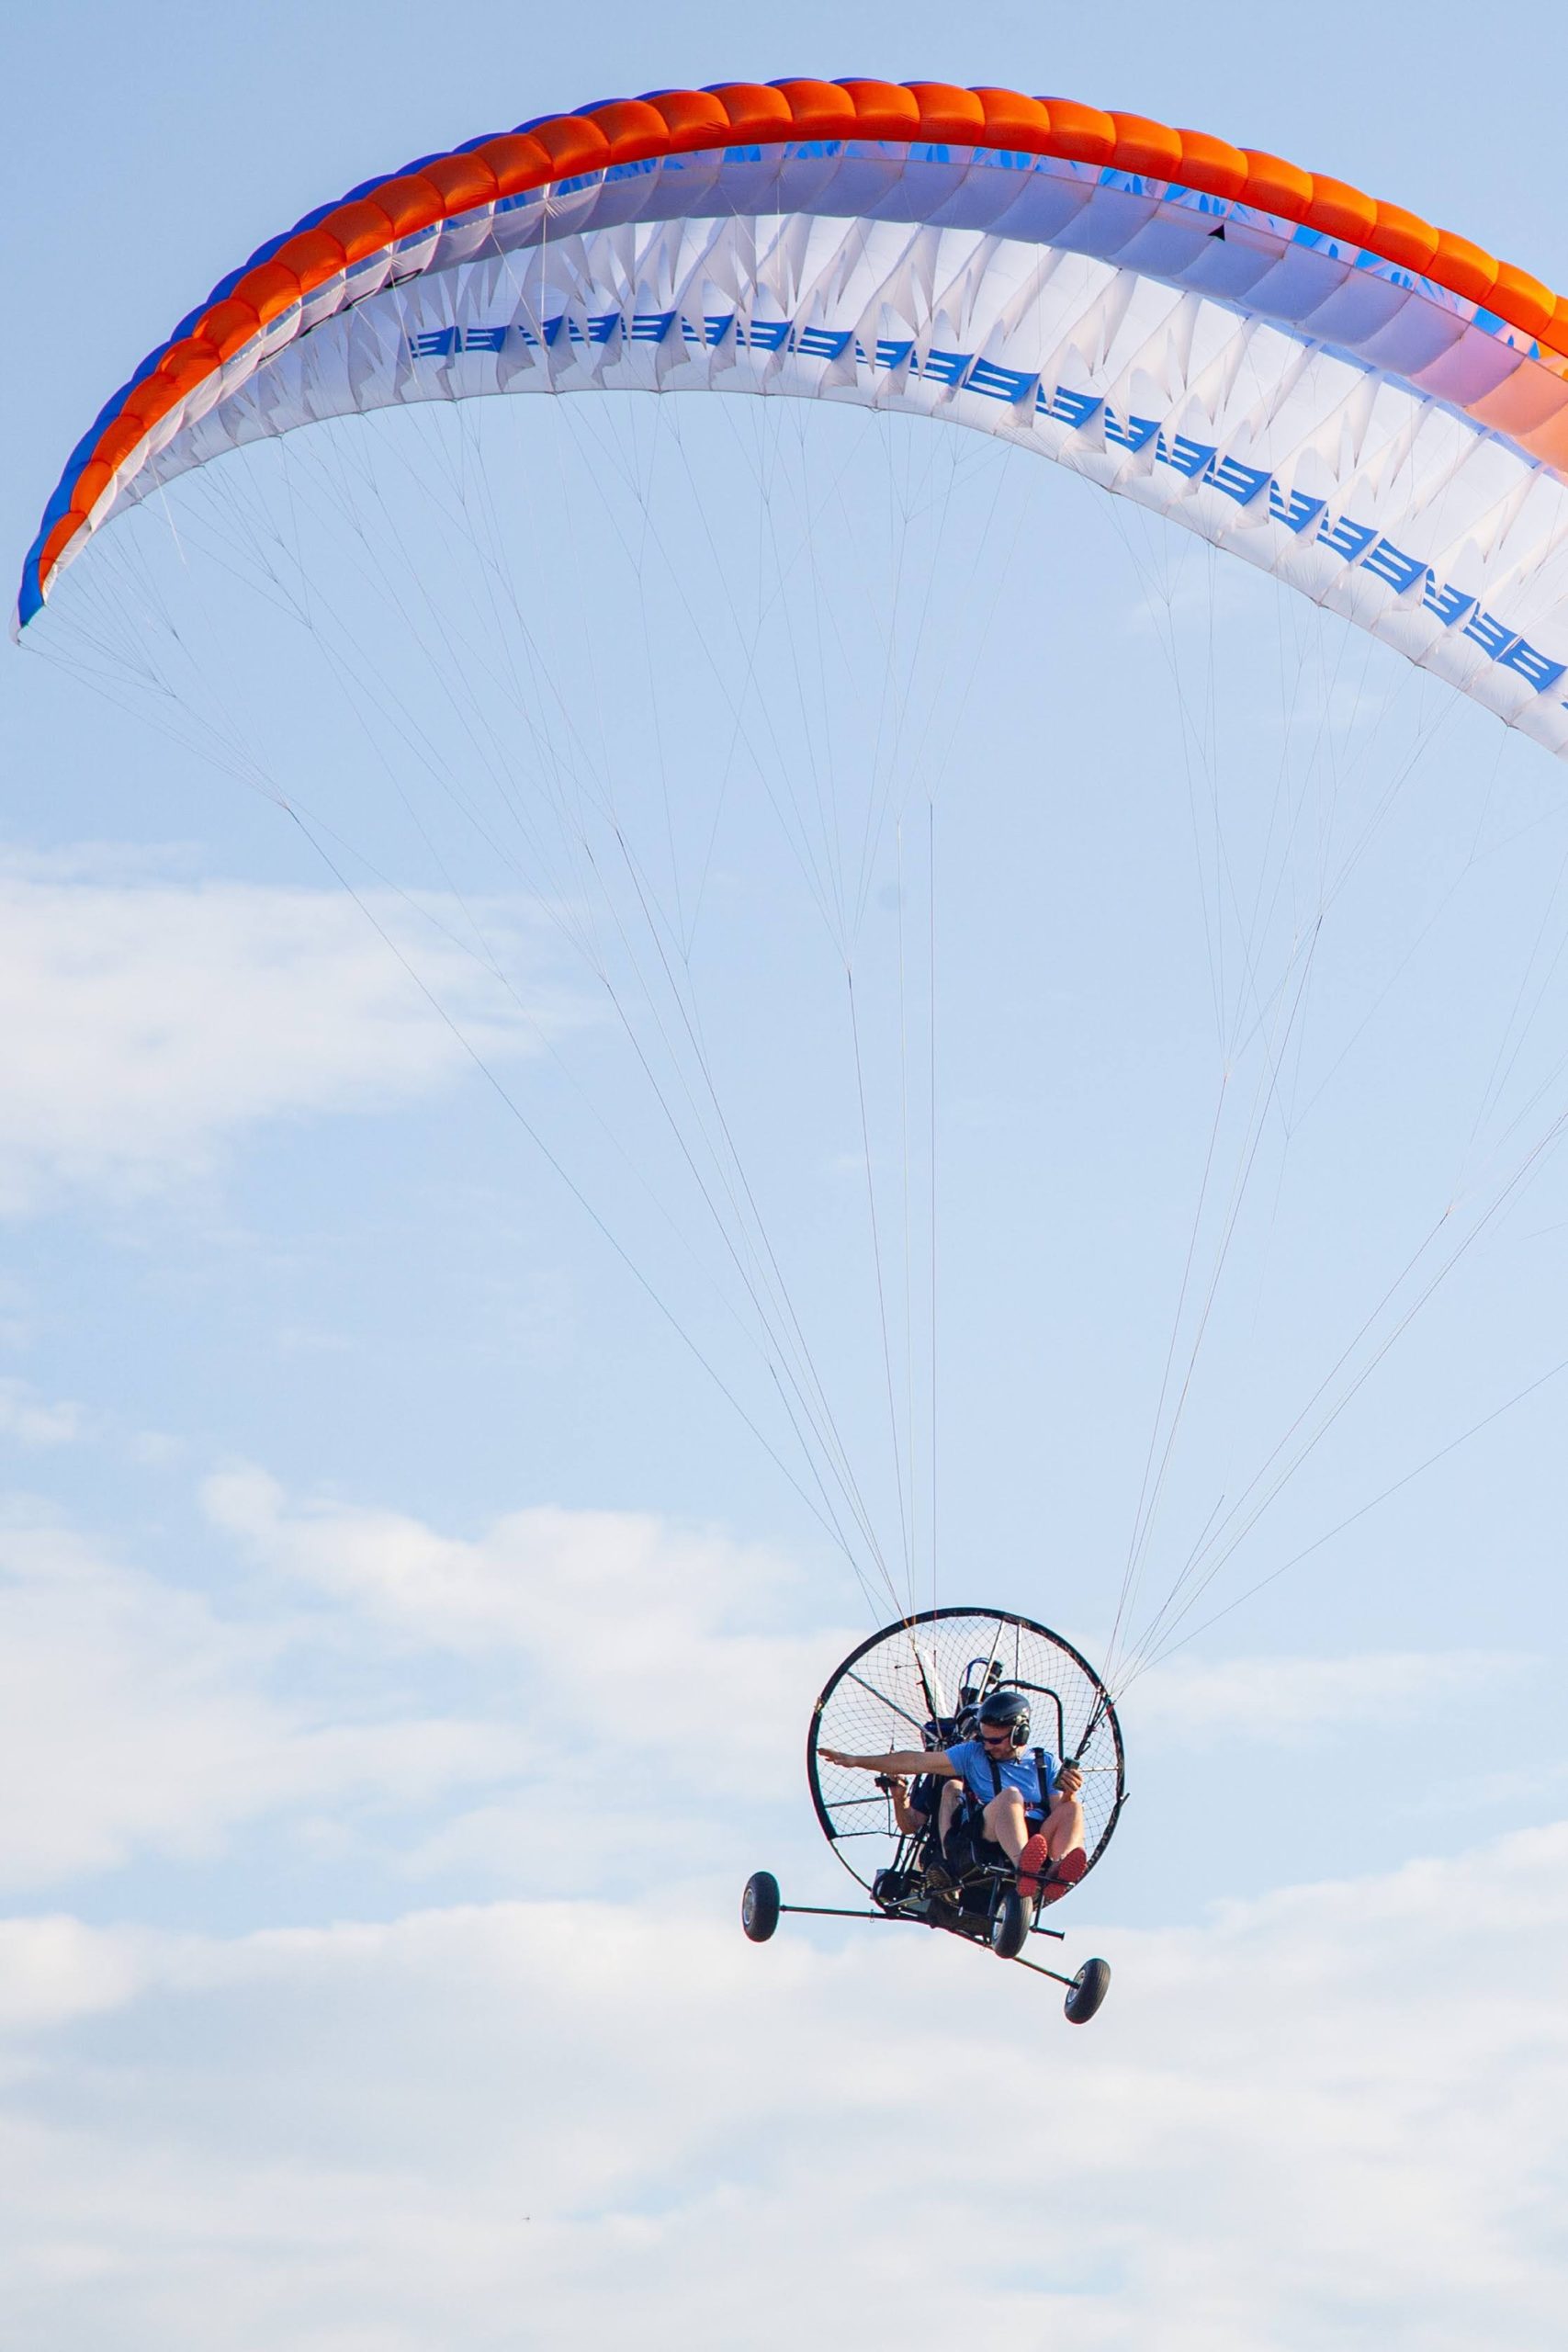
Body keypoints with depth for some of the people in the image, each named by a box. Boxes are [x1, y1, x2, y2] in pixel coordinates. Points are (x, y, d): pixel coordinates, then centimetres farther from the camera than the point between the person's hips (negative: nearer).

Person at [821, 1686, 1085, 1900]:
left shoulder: (1046, 1762, 20)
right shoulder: (973, 1754, 18)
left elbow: (1060, 1811, 10)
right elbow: (917, 1762, 15)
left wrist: (1068, 1794, -12)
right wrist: (856, 1761, 11)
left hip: (1040, 1837, 1)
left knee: (1073, 1809, -26)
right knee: (1010, 1795, -30)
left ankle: (1056, 1870, -56)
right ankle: (1024, 1869, -60)